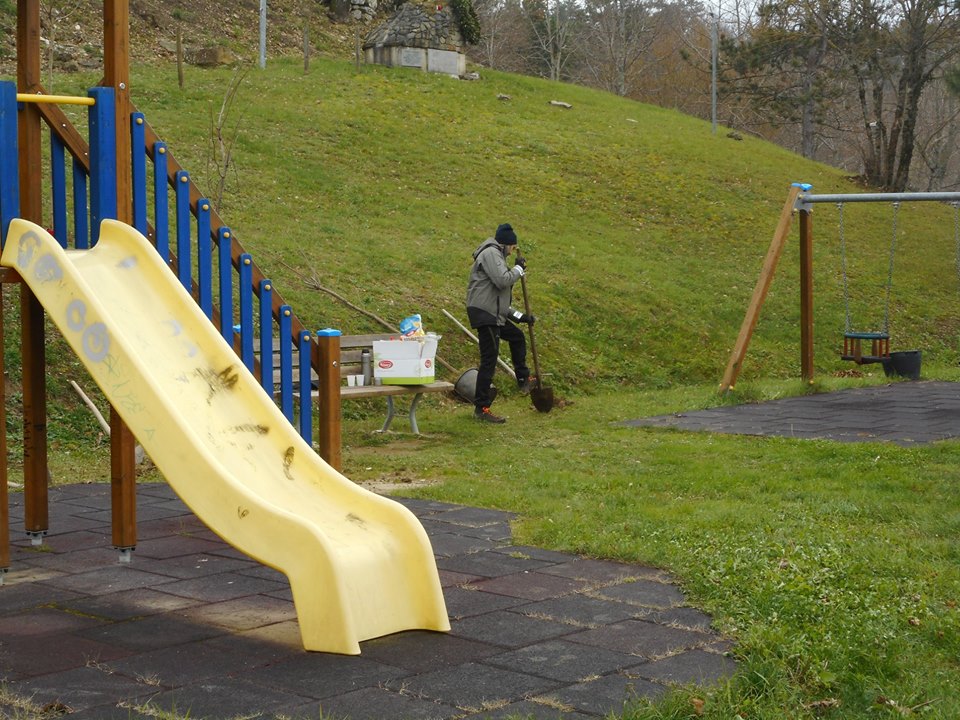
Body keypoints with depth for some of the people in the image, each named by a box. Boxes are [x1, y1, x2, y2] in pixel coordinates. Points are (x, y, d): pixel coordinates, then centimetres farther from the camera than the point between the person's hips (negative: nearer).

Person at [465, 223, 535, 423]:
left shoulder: (495, 256, 24)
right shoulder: (490, 253, -7)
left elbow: (500, 300, 25)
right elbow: (503, 280, -22)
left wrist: (520, 316, 20)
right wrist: (518, 269, -4)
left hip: (495, 316, 11)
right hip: (484, 314, -11)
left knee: (517, 337, 29)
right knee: (489, 360, -11)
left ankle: (523, 380, 40)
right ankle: (481, 408, -10)